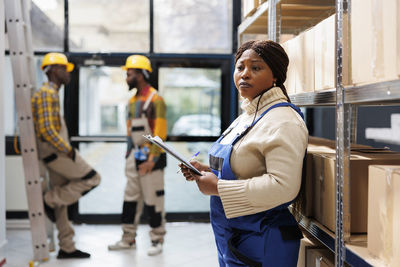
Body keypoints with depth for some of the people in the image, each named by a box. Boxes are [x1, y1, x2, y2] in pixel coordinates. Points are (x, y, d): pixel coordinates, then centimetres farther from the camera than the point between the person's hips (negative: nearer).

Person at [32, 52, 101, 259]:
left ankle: (67, 248, 15)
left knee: (62, 202, 10)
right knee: (92, 178, -6)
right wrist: (67, 149, -18)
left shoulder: (51, 93, 19)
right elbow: (46, 129, -23)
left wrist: (66, 149, 17)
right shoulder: (46, 93, -13)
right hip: (55, 151, -10)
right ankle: (50, 200, 0)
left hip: (57, 151, 10)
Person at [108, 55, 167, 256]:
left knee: (153, 199, 0)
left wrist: (152, 160, -19)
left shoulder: (155, 100, -12)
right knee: (130, 197, 10)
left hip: (150, 157, -8)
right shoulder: (133, 100, 14)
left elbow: (160, 133, -17)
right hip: (135, 156, 8)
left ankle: (157, 240, 12)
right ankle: (128, 239, 20)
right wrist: (129, 155, 16)